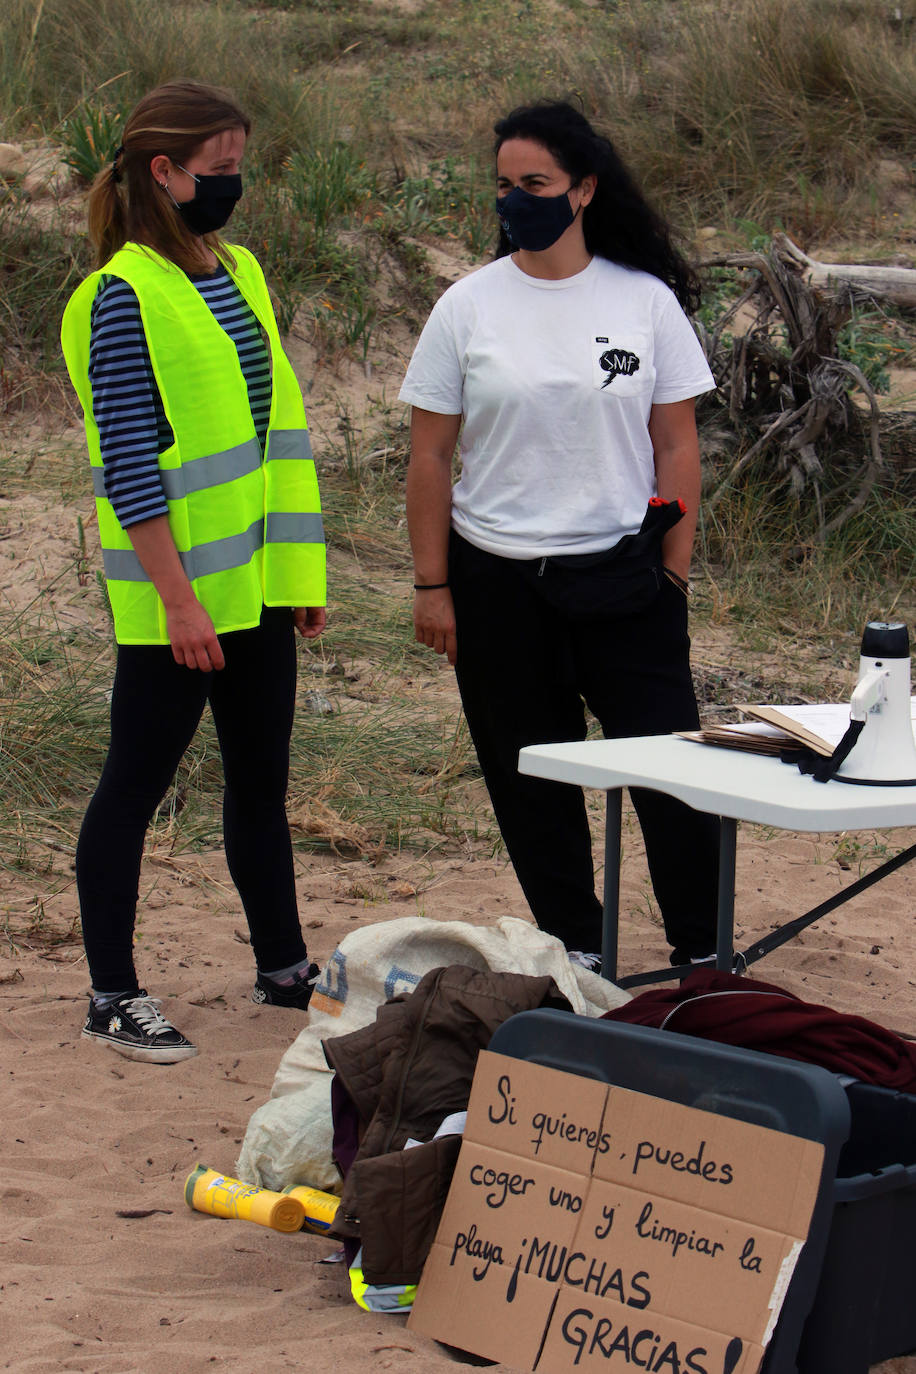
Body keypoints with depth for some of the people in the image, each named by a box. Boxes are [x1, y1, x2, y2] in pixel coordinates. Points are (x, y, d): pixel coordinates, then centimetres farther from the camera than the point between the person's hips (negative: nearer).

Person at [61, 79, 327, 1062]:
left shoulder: (240, 273, 10)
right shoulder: (125, 296, -14)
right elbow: (129, 464, -18)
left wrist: (301, 571, 15)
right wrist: (179, 600, -21)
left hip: (257, 583, 8)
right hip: (176, 594, -8)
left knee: (261, 776, 16)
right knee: (136, 782, 1)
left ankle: (282, 967, 27)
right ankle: (112, 997, 9)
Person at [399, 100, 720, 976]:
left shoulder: (647, 301, 1)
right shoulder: (468, 308, 1)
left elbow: (677, 446, 5)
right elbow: (429, 457, 3)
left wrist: (672, 571, 0)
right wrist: (432, 587, -1)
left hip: (621, 573, -1)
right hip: (498, 581, 1)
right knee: (530, 777, 8)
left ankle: (702, 955, 5)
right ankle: (573, 950, 22)